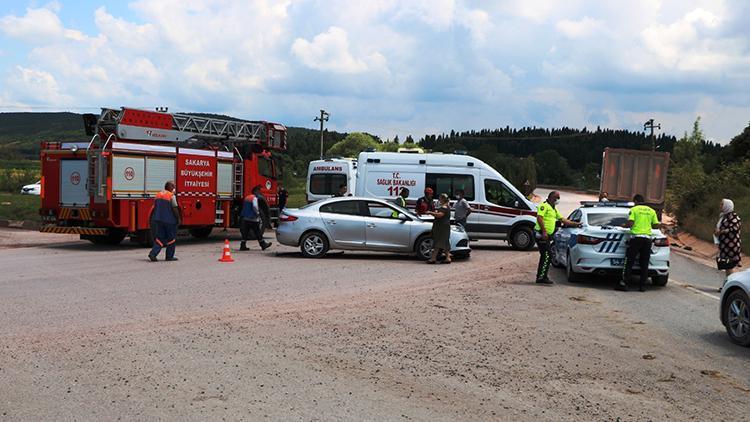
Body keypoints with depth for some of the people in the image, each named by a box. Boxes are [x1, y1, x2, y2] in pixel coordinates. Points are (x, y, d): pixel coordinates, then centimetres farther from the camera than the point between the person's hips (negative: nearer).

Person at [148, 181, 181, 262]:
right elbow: (175, 208, -13)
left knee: (160, 238, 11)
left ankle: (153, 253, -8)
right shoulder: (172, 196, -10)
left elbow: (155, 207, 15)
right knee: (171, 238, 9)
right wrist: (179, 219, -3)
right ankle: (169, 256, 12)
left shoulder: (158, 194, 10)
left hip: (158, 219, 6)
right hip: (169, 220, -6)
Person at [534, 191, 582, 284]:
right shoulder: (544, 206, -7)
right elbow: (539, 217, -19)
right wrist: (544, 231, -26)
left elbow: (563, 220, 31)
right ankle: (542, 277, -12)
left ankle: (540, 277, 16)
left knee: (545, 256, 11)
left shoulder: (554, 209, 24)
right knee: (546, 256, -13)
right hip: (542, 234, -10)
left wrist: (575, 224, 28)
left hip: (547, 235, 10)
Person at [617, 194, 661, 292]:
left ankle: (623, 284, -8)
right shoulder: (651, 211, 13)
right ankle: (641, 285, 5)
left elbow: (630, 223, -11)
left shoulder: (634, 209, 1)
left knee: (629, 262, -3)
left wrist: (624, 225, 9)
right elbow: (655, 225, 10)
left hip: (636, 237, -4)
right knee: (644, 263, 7)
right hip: (647, 238, 4)